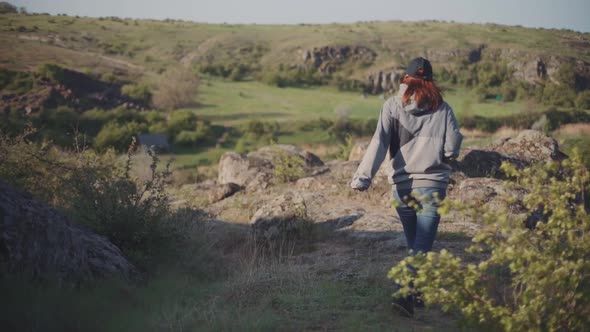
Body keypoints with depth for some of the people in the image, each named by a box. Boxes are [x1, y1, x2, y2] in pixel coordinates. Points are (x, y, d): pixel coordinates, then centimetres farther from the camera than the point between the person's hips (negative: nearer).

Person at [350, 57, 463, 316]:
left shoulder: (393, 105, 0)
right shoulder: (441, 108, 1)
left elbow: (378, 143, -12)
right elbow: (452, 149, -3)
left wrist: (363, 177, -19)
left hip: (402, 186, 2)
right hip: (432, 184, -2)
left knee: (413, 242, 19)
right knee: (422, 245, -4)